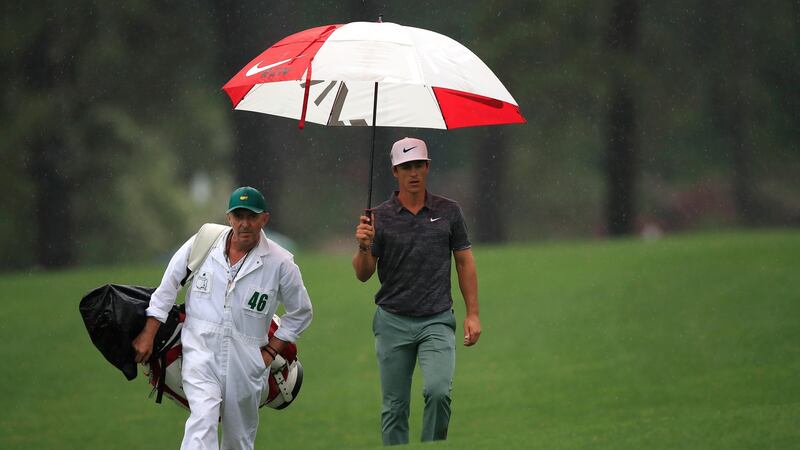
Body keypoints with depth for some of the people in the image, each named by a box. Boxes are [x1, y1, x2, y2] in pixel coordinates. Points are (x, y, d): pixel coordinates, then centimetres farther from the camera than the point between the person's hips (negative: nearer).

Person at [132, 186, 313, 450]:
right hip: (201, 350, -1)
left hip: (245, 360, 1)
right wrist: (148, 335, 9)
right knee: (203, 418, -23)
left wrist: (271, 351, 5)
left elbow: (300, 313, 12)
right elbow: (167, 288, 10)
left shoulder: (280, 263, -2)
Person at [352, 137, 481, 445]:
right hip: (393, 322, 1)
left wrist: (473, 313, 4)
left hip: (437, 320, -1)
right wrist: (364, 247, -19)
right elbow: (363, 274, 2)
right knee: (394, 407, 4)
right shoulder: (379, 217, 1)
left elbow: (464, 262, 9)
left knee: (438, 390, -20)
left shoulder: (449, 212, 4)